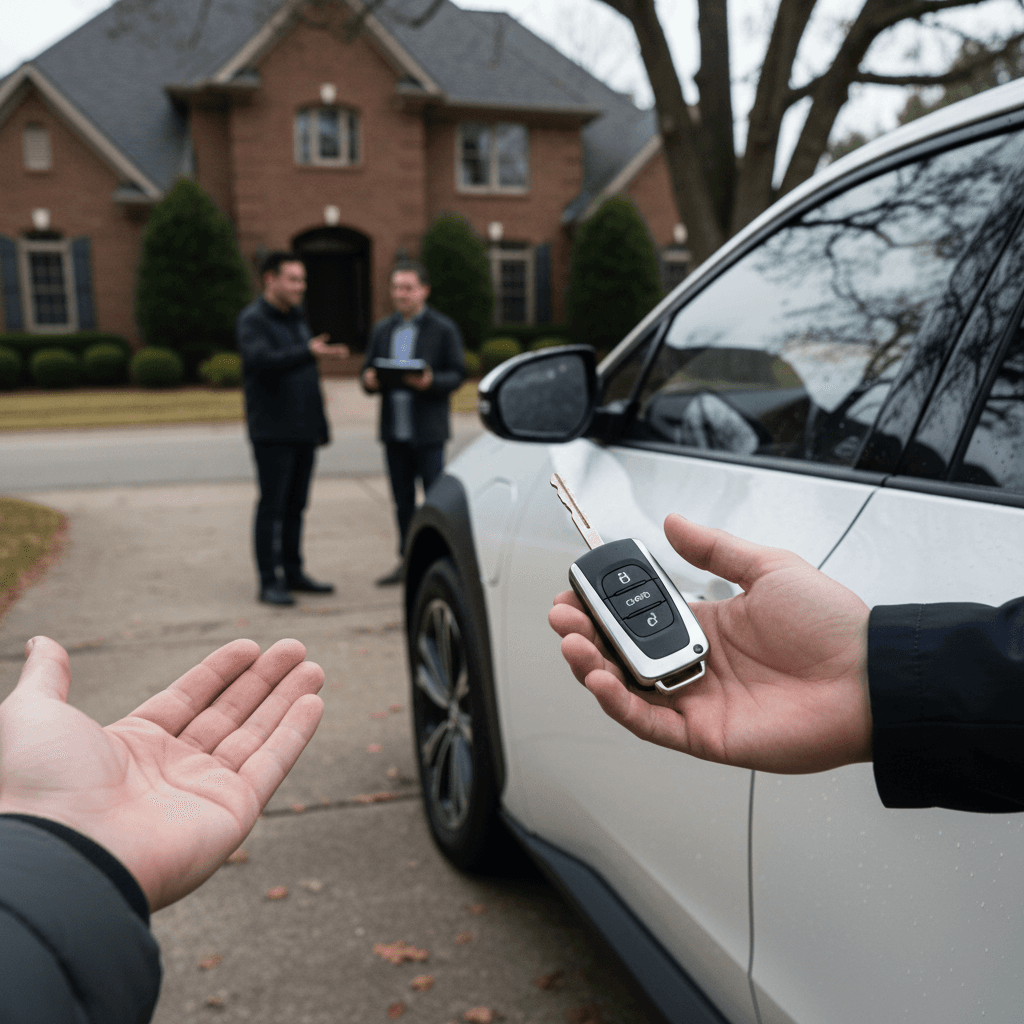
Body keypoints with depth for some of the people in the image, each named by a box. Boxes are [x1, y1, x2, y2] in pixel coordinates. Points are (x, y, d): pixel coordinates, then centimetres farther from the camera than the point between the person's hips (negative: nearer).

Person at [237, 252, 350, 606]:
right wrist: (309, 353, -40)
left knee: (296, 505, 11)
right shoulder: (252, 320, -8)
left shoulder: (296, 318, 16)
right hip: (272, 431, -7)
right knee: (272, 506, -4)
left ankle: (293, 572, 20)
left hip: (304, 429, 7)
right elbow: (262, 360, -27)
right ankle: (269, 582, 1)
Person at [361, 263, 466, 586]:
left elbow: (457, 374, -4)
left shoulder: (443, 329, 0)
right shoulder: (383, 330, 15)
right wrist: (369, 379, -8)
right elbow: (368, 370, 16)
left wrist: (431, 382, -23)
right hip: (393, 429, 5)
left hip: (427, 430, -5)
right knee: (402, 499, 10)